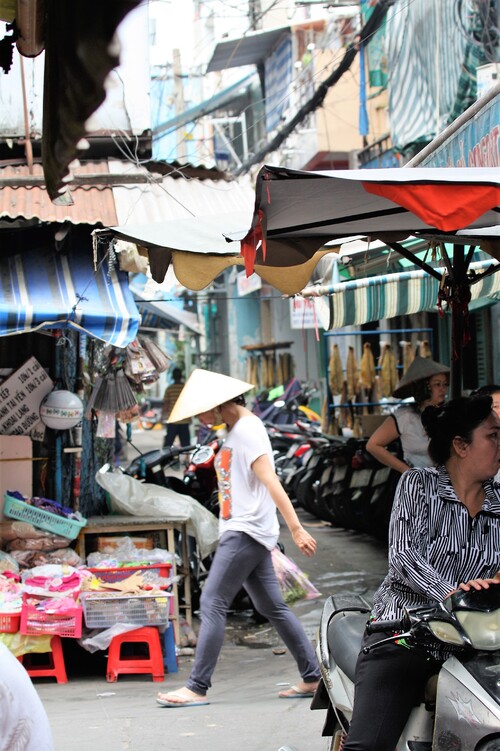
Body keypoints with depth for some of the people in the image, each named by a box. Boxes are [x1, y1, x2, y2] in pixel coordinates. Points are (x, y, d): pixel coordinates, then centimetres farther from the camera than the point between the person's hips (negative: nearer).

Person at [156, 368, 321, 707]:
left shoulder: (247, 429, -13)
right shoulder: (237, 430, 18)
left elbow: (270, 481, -20)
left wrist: (296, 529, -25)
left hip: (246, 531, -10)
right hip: (242, 531, 10)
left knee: (212, 604, -10)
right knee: (272, 607, 11)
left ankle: (197, 688, -9)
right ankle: (312, 677, 15)